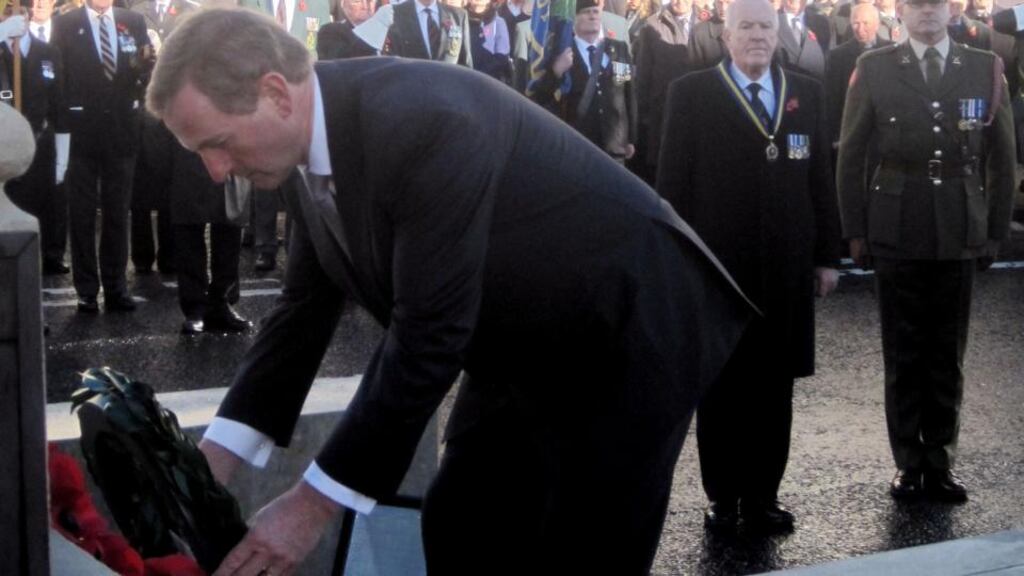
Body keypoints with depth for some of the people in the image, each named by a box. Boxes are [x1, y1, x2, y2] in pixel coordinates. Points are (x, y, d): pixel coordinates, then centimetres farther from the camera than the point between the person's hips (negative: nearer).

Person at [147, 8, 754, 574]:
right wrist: (215, 457, -5)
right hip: (523, 346, 8)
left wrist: (313, 503, -27)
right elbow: (306, 309, 3)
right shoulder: (318, 142, -5)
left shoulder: (422, 122, -33)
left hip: (625, 329, -8)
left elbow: (428, 337, -32)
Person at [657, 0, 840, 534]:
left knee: (774, 385, 8)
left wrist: (827, 254, 7)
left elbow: (820, 179, 10)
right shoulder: (690, 93, -1)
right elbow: (673, 182, -2)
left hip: (786, 266, 3)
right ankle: (722, 494, 17)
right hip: (716, 264, -3)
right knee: (719, 385, 6)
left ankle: (764, 494, 18)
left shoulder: (806, 93, 10)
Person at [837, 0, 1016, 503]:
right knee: (903, 354, 6)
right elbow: (850, 155, 3)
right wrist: (855, 230, -1)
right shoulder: (874, 69, 0)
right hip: (896, 234, -1)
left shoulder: (986, 69, 4)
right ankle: (908, 462, 16)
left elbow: (1001, 157, 7)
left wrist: (996, 230, 4)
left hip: (959, 235, 1)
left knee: (948, 356, 7)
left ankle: (940, 462, 18)